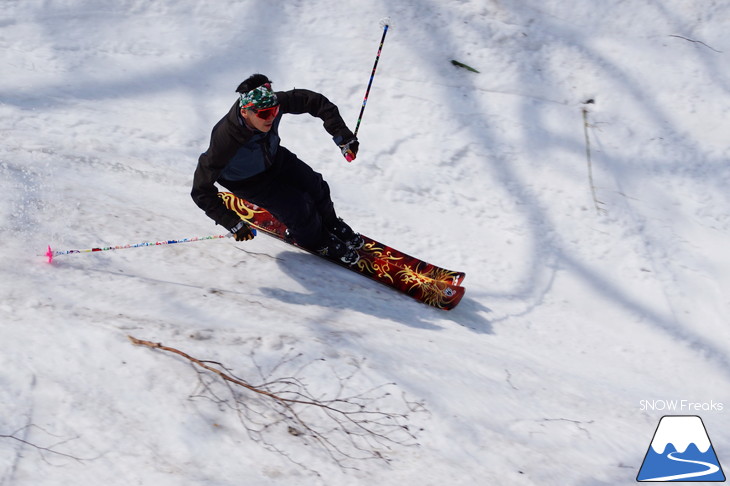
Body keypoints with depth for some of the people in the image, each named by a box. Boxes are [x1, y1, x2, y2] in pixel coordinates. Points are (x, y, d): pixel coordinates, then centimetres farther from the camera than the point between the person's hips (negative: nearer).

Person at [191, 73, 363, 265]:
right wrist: (233, 224, -36)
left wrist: (342, 136, -27)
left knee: (315, 186, 4)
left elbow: (316, 101, -20)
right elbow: (201, 191, -36)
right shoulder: (225, 140, -43)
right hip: (247, 181, -5)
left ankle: (330, 225, 38)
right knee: (299, 207, -10)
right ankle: (316, 241, 24)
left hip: (275, 158, 5)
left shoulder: (273, 105, -33)